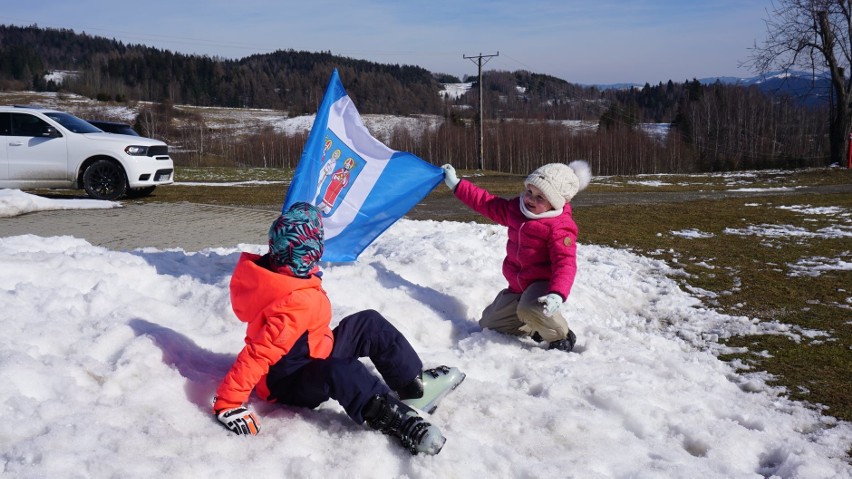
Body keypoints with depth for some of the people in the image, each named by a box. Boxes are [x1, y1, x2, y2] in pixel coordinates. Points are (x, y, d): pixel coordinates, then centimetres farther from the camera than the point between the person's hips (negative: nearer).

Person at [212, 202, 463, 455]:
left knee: (369, 323, 7)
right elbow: (258, 354, -37)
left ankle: (414, 384, 12)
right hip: (287, 383, -10)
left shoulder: (269, 270, -10)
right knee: (340, 371, -41)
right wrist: (227, 403, -36)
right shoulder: (300, 303, -35)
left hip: (306, 357, 10)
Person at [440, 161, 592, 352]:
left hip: (542, 282, -8)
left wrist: (557, 294, -46)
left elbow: (565, 263, -30)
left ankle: (561, 338, -13)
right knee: (488, 324, 16)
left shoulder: (560, 227, -23)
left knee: (530, 308, -42)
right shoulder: (516, 209, 0)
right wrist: (456, 184, 10)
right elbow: (487, 203, 10)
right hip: (517, 285, 8)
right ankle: (536, 327, 26)